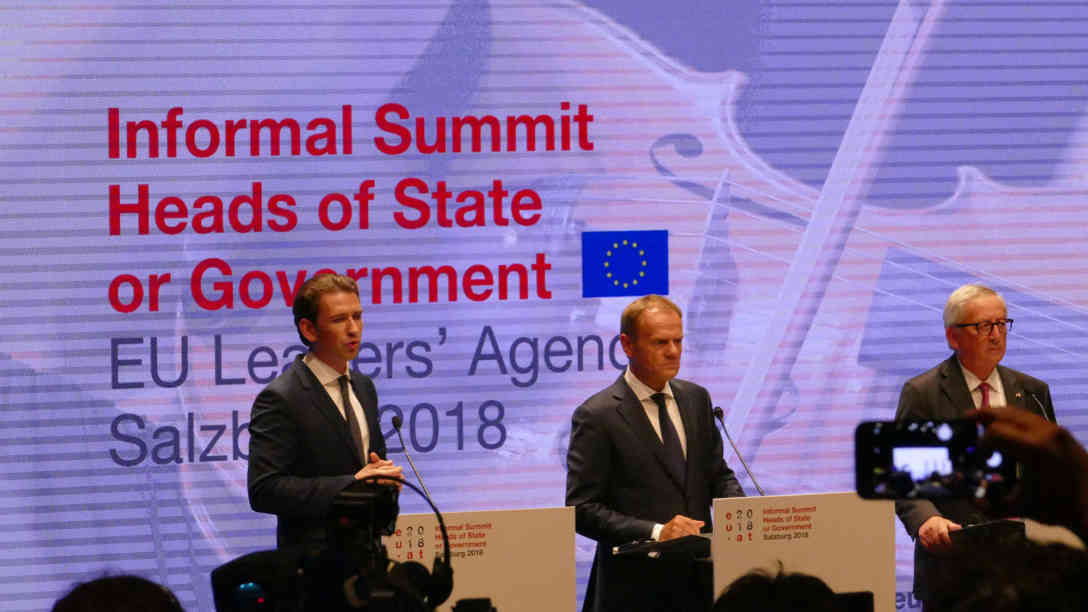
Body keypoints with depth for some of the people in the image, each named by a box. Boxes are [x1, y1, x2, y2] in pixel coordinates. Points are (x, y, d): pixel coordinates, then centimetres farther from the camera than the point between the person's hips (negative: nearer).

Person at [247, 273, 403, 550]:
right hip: (313, 556, -7)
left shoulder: (363, 387, 13)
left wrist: (384, 473, 1)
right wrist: (352, 485, -21)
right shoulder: (280, 399, -12)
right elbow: (264, 490, -20)